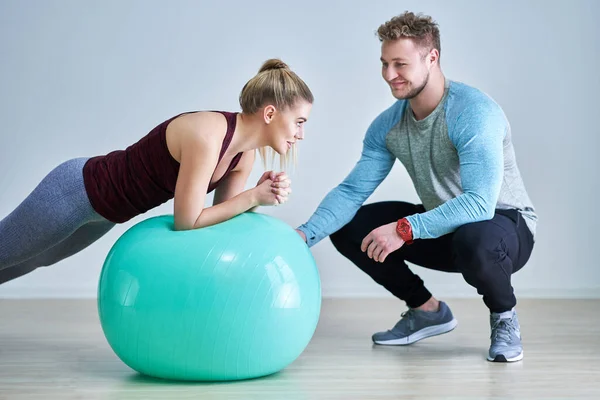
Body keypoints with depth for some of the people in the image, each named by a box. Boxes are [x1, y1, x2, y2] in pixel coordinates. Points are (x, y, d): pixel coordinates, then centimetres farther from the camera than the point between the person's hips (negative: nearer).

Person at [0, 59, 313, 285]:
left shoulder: (245, 153, -8)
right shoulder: (207, 136, -34)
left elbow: (221, 213, -1)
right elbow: (186, 221, -29)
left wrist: (260, 195, -17)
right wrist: (253, 197, -26)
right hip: (76, 192, -9)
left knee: (31, 259, 29)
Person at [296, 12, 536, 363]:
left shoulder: (474, 112, -26)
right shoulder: (388, 124, -4)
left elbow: (479, 204, -36)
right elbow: (352, 190, -5)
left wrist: (405, 229, -41)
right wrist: (307, 234, -22)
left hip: (504, 224, -7)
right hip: (442, 227, 7)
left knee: (473, 239, -42)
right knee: (347, 228, -5)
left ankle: (504, 318, -7)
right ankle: (427, 310, 12)